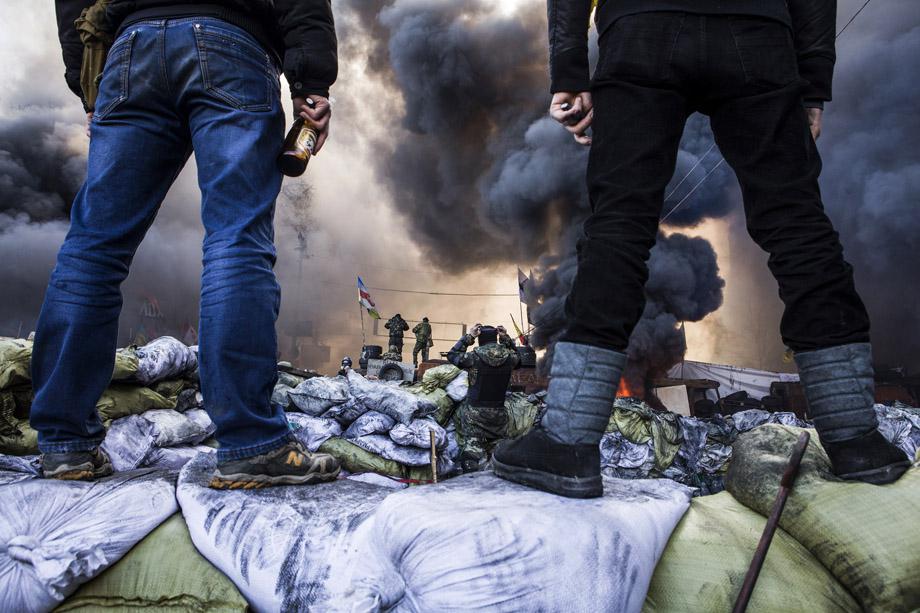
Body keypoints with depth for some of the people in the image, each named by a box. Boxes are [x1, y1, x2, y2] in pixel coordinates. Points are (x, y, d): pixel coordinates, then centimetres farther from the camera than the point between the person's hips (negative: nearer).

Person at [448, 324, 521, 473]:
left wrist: (468, 337, 2)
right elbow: (518, 359, 20)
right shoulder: (509, 357, -5)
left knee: (472, 448, 0)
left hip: (475, 411, -3)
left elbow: (451, 355, 3)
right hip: (498, 413, 3)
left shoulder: (474, 357, -14)